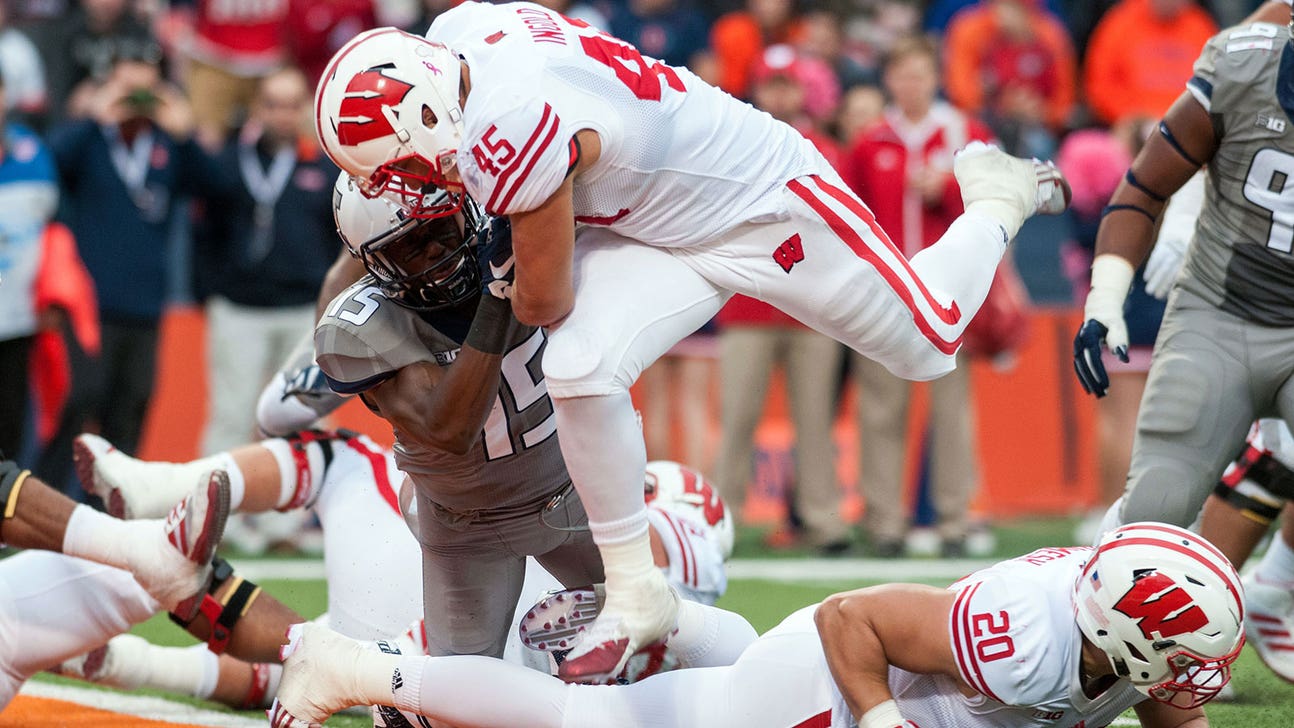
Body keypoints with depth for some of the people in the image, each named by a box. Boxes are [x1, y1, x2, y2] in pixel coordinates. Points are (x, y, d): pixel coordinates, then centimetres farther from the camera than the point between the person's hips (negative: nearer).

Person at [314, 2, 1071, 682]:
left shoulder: (512, 132, -38)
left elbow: (545, 302, -24)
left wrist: (507, 278, -1)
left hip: (768, 198, -7)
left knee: (928, 345, 14)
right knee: (580, 369, -16)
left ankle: (999, 196, 42)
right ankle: (635, 596, -2)